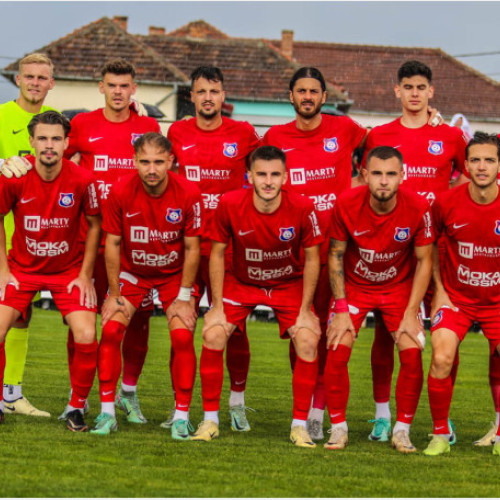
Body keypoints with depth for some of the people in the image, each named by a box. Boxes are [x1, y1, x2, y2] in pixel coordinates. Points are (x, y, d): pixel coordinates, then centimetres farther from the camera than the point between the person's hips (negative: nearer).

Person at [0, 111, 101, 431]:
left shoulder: (81, 180, -17)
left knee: (86, 338, -15)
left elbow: (94, 225, -3)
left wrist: (85, 275, -4)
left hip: (69, 269, -1)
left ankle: (77, 408, 7)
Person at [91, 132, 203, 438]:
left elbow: (192, 248, -11)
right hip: (132, 272, 1)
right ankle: (107, 413, -4)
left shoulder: (189, 194, -21)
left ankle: (182, 417, -4)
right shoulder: (121, 192, -19)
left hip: (174, 274, -1)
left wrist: (184, 297, -11)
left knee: (183, 337, -16)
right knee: (111, 330, -14)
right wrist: (114, 295, -8)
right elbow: (113, 244, -9)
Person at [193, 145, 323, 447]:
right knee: (213, 335, -17)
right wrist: (217, 306, -10)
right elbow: (218, 253, -8)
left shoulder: (302, 208, -23)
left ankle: (300, 425, -5)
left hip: (290, 284, 0)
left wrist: (304, 310, -10)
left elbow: (312, 258, -10)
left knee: (308, 341, -19)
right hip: (240, 282, 1)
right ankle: (210, 420, -2)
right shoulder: (230, 204, -22)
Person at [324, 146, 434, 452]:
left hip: (400, 287, 0)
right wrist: (341, 309, -13)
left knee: (413, 356, -15)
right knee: (337, 352, -14)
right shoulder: (347, 204, -22)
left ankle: (402, 431, 1)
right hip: (355, 286, 0)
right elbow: (336, 255, -9)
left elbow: (424, 261, -11)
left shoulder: (418, 208, -23)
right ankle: (338, 429, 1)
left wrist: (411, 313, -14)